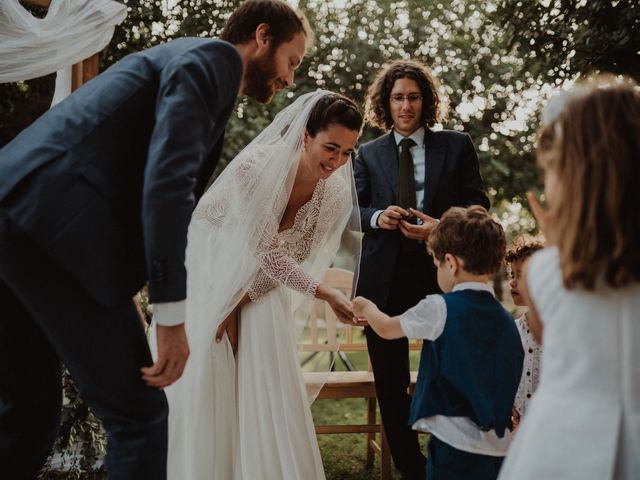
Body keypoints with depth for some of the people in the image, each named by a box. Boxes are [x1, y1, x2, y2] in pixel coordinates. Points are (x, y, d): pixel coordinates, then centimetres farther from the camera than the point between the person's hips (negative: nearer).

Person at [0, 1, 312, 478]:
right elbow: (167, 178, -16)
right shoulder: (213, 56, 0)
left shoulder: (189, 60, 29)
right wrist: (172, 315, -17)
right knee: (138, 412, -2)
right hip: (51, 224, -10)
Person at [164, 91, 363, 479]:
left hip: (264, 281, 4)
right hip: (211, 271, -3)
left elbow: (295, 255, -9)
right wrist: (326, 295, -35)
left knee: (271, 386, -3)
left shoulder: (336, 194, -18)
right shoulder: (256, 168, -32)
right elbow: (266, 253, -30)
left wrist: (241, 300, -14)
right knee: (207, 382, -4)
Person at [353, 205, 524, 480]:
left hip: (455, 449, -6)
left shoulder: (440, 309, -11)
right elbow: (510, 391, 10)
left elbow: (386, 329, 7)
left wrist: (366, 308, 27)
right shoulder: (507, 322, 4)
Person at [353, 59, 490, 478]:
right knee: (390, 380, 9)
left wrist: (442, 227, -15)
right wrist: (377, 217, -12)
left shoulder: (457, 146, 5)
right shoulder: (369, 154, 10)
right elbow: (356, 210, 10)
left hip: (440, 272, -2)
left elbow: (478, 204, 2)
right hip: (385, 278, 2)